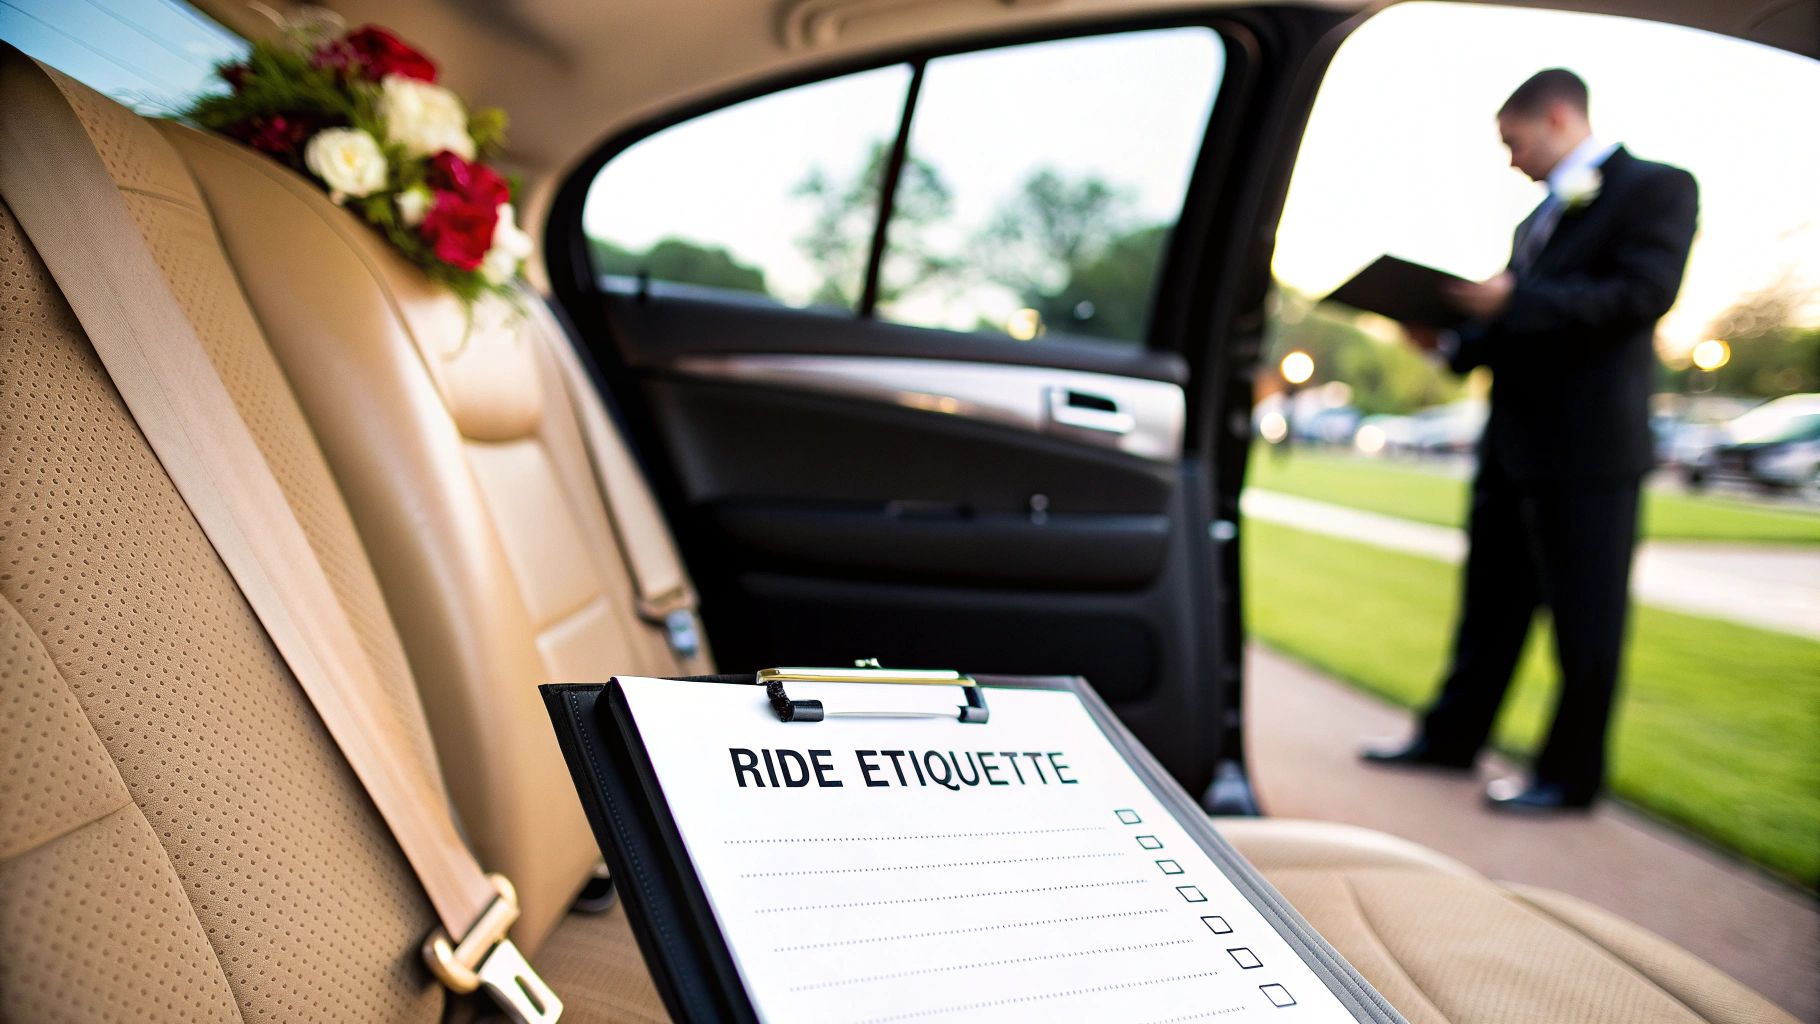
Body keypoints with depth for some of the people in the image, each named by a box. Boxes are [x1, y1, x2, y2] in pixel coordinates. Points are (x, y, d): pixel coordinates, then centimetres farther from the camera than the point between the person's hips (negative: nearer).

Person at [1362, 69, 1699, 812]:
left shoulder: (1657, 188, -3)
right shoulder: (1543, 217, 20)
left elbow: (1643, 294, -18)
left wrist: (1513, 301, -23)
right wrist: (1455, 340, 4)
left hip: (1590, 447, -8)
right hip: (1513, 442, 8)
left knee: (1584, 616, 2)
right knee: (1491, 602, 15)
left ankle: (1570, 776, 13)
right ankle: (1451, 737, 26)